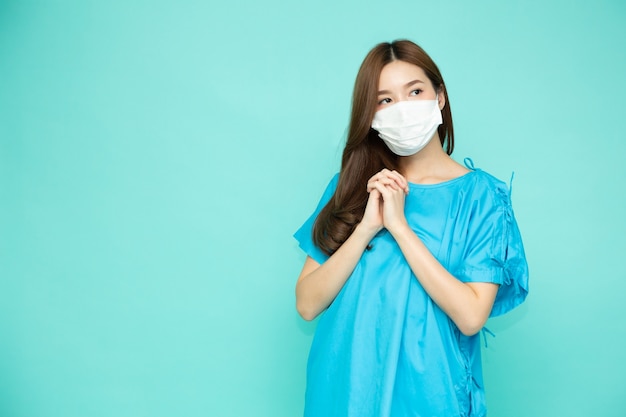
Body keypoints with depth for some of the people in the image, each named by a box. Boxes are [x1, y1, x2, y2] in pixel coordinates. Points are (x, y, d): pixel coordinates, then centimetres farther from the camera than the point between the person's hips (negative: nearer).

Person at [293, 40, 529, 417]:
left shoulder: (480, 194, -6)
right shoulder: (352, 186, 1)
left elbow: (471, 316, -17)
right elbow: (307, 304, -6)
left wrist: (399, 226, -19)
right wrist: (366, 228, -17)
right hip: (345, 387, 3)